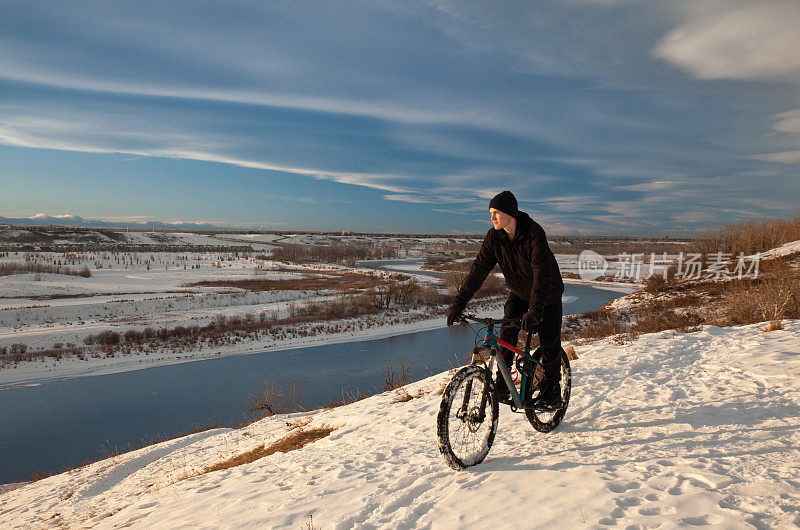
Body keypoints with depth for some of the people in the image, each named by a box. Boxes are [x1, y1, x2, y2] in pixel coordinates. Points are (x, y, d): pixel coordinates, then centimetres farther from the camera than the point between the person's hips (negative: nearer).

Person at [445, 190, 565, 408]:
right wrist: (459, 303, -24)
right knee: (507, 333, -11)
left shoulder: (534, 233, -30)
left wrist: (534, 311, -44)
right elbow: (479, 268, -17)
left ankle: (551, 392, 16)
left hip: (547, 294, -4)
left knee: (549, 344, -2)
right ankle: (502, 385, 2)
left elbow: (542, 274, -35)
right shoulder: (494, 236, -15)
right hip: (518, 293, 4)